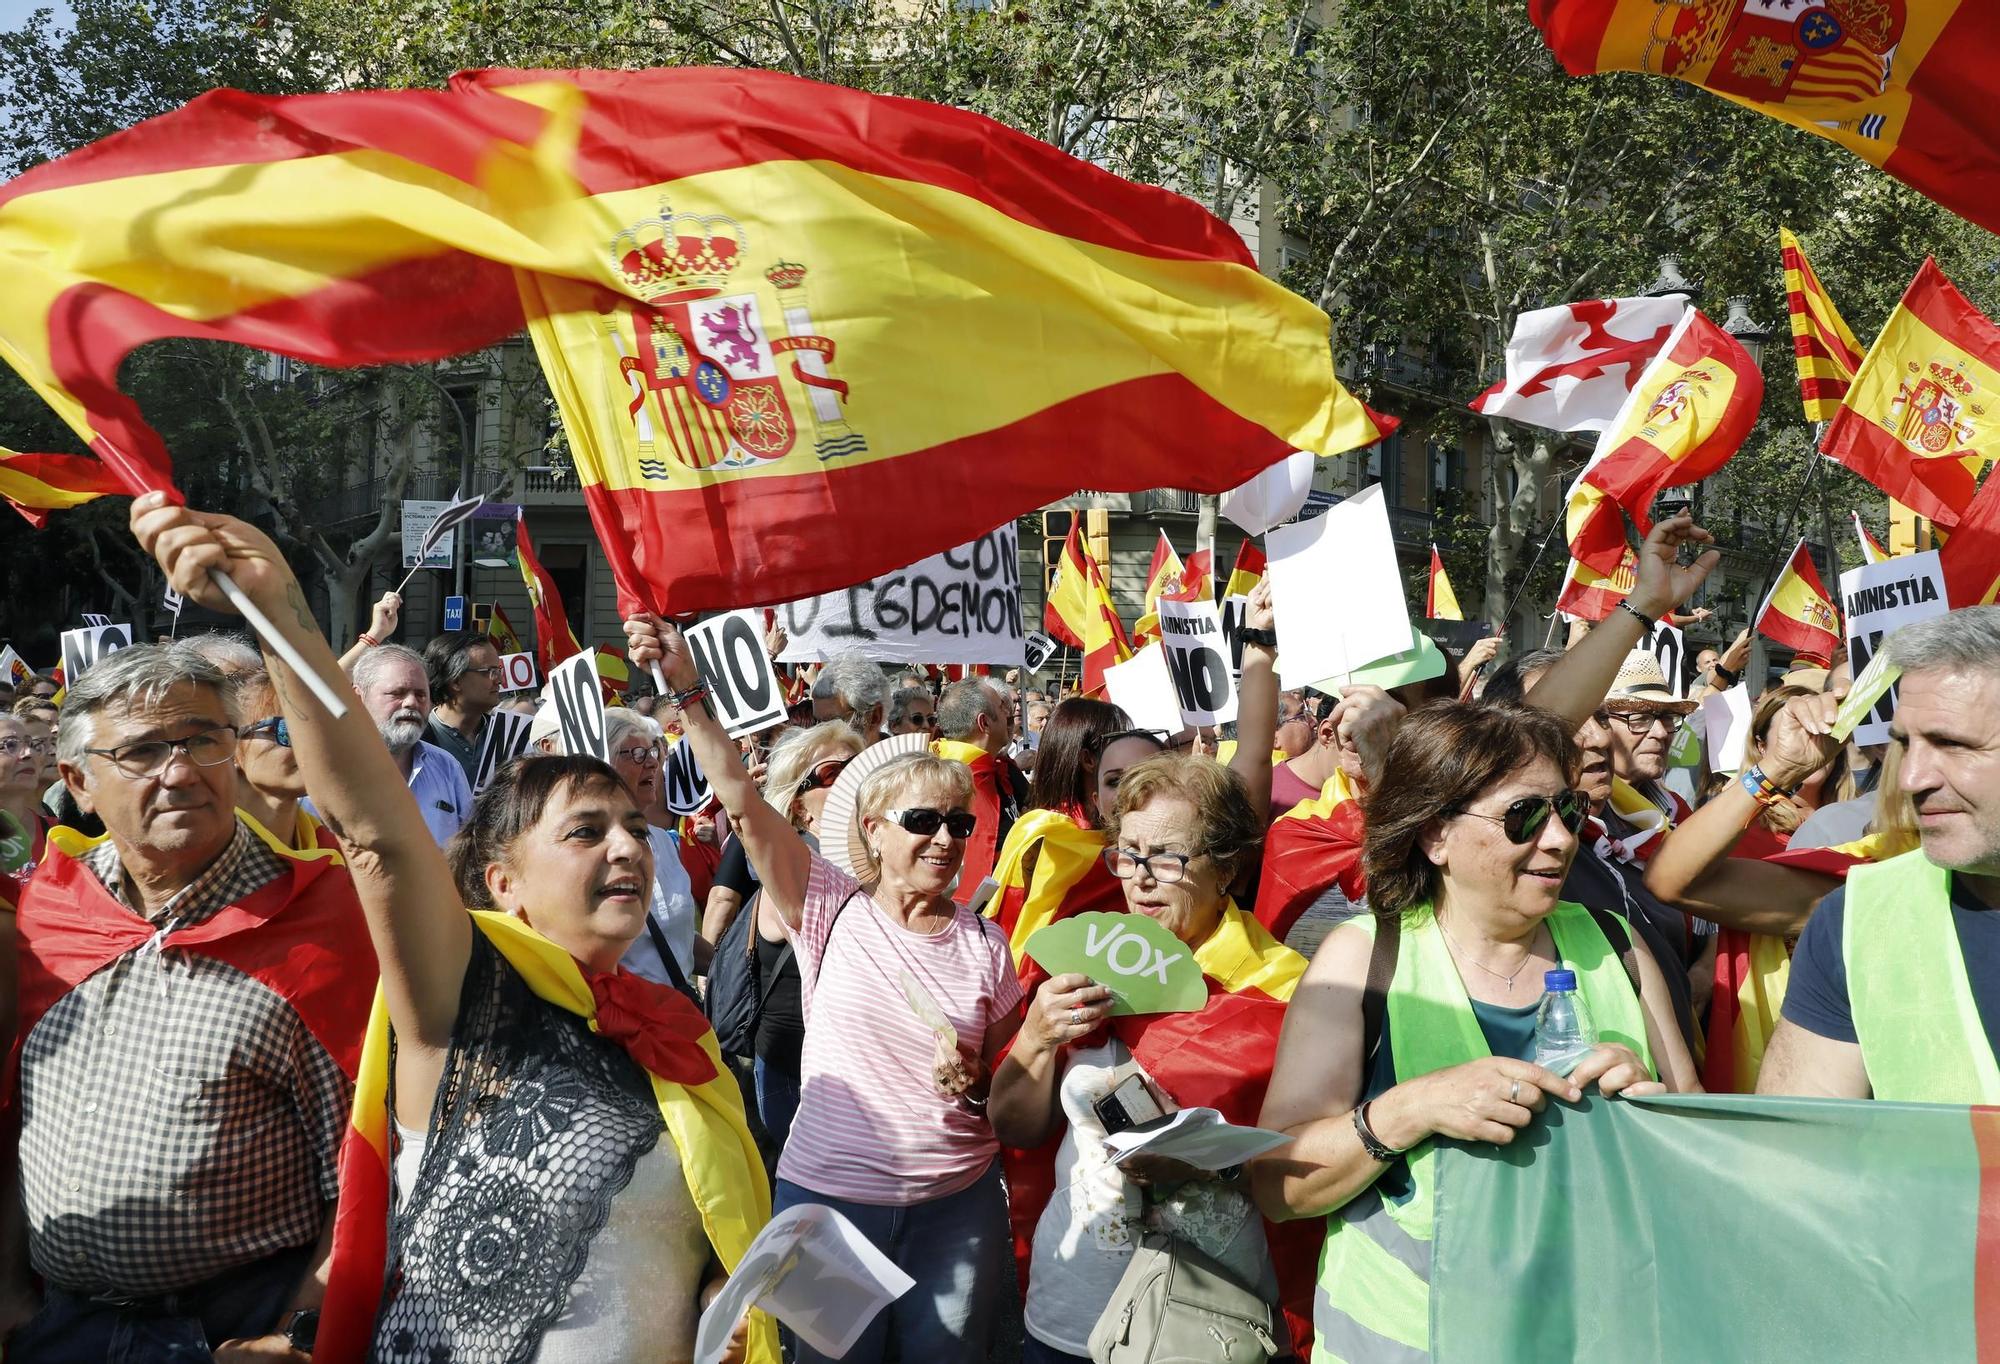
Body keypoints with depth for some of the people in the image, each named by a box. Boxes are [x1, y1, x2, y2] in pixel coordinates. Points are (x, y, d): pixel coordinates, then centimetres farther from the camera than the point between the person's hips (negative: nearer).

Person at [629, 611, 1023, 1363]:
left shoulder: (984, 946, 1)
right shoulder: (832, 909, -4)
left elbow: (1008, 1084, 10)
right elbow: (743, 804, -14)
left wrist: (978, 1083, -12)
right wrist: (686, 687, -22)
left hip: (958, 1202, 2)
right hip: (827, 1190, -1)